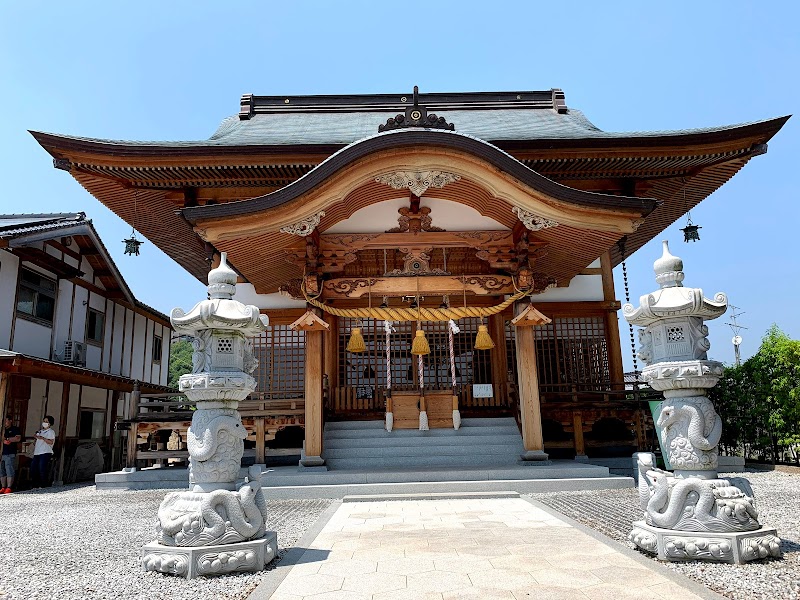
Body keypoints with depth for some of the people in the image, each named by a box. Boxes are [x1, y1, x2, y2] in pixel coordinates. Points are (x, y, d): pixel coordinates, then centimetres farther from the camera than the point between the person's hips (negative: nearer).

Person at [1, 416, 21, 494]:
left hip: (10, 454, -6)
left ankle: (8, 488, -11)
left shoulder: (15, 429, 6)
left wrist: (6, 439, -3)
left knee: (9, 471, -10)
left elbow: (18, 438, -6)